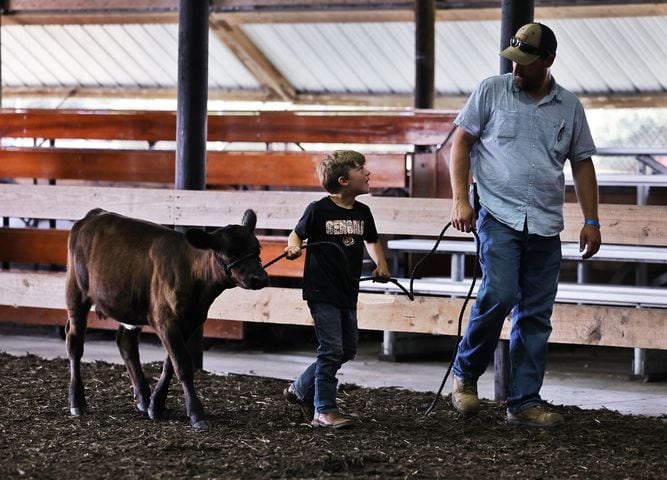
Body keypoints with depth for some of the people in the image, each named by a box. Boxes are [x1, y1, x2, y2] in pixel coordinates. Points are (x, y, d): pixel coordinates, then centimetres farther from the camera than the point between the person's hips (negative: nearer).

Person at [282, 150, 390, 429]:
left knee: (348, 350, 12)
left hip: (348, 293, 7)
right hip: (322, 292, -7)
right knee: (331, 350, -10)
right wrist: (293, 247, -20)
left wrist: (380, 264, 8)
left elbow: (371, 241, 23)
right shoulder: (319, 210, -10)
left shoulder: (362, 212, 7)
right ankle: (324, 411, -2)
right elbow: (297, 233, 1)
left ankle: (300, 390, 27)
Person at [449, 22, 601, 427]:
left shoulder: (569, 106, 11)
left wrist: (591, 221, 10)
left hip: (546, 226, 3)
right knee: (499, 295, -19)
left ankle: (525, 402, 8)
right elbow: (462, 141, 4)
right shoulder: (492, 91, 3)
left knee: (537, 316, 2)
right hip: (499, 216, -3)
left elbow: (582, 163, 16)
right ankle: (466, 372, 2)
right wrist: (460, 199, -6)